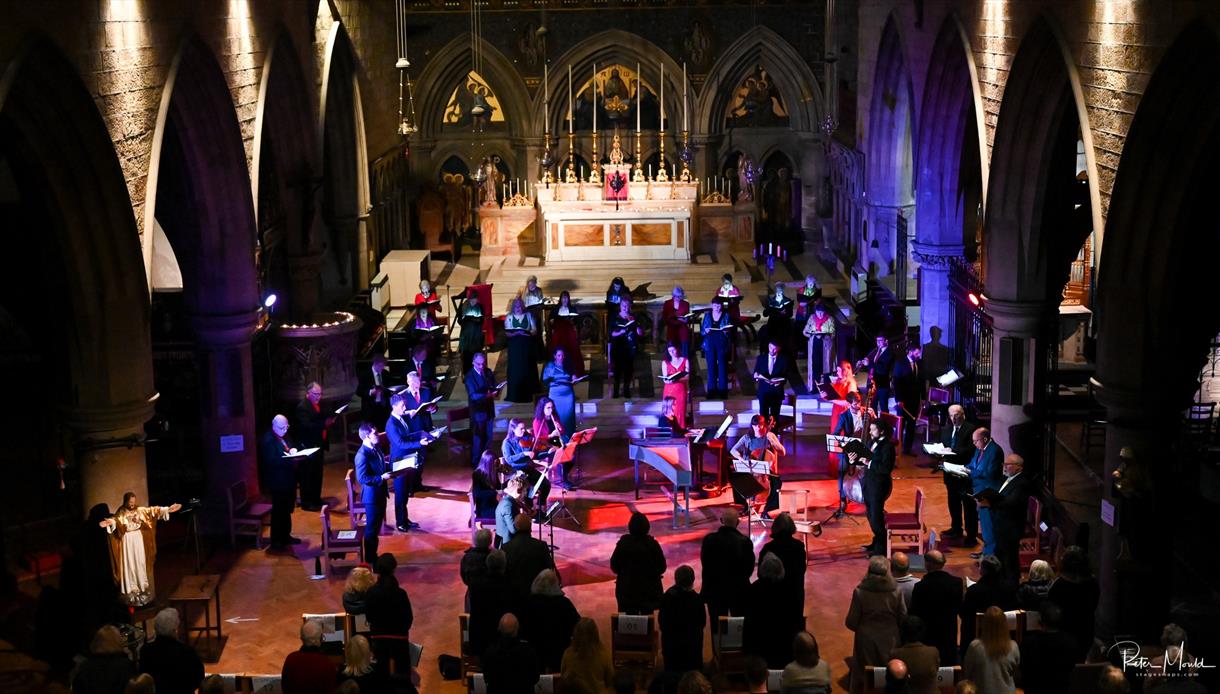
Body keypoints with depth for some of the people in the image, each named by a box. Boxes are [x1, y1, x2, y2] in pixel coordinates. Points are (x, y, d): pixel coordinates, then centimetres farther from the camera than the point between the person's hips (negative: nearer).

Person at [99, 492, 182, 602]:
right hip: (127, 540, -4)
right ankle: (131, 587, 9)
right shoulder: (121, 512, -12)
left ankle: (142, 584, 26)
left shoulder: (140, 510, 0)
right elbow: (116, 519, -32)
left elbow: (153, 511, -3)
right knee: (129, 563, 1)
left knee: (141, 562, 11)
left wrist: (167, 509, -12)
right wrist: (110, 522, -56)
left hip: (138, 538, 4)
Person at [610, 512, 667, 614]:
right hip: (649, 589, -1)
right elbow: (662, 567, -8)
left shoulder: (623, 542, -13)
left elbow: (614, 566, -5)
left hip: (627, 588, 1)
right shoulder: (652, 544, -15)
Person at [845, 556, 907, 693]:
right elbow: (903, 619, -5)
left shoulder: (860, 592, -15)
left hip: (866, 639, -1)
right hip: (890, 639, 1)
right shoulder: (896, 591, -11)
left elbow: (851, 622, -10)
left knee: (864, 677, 12)